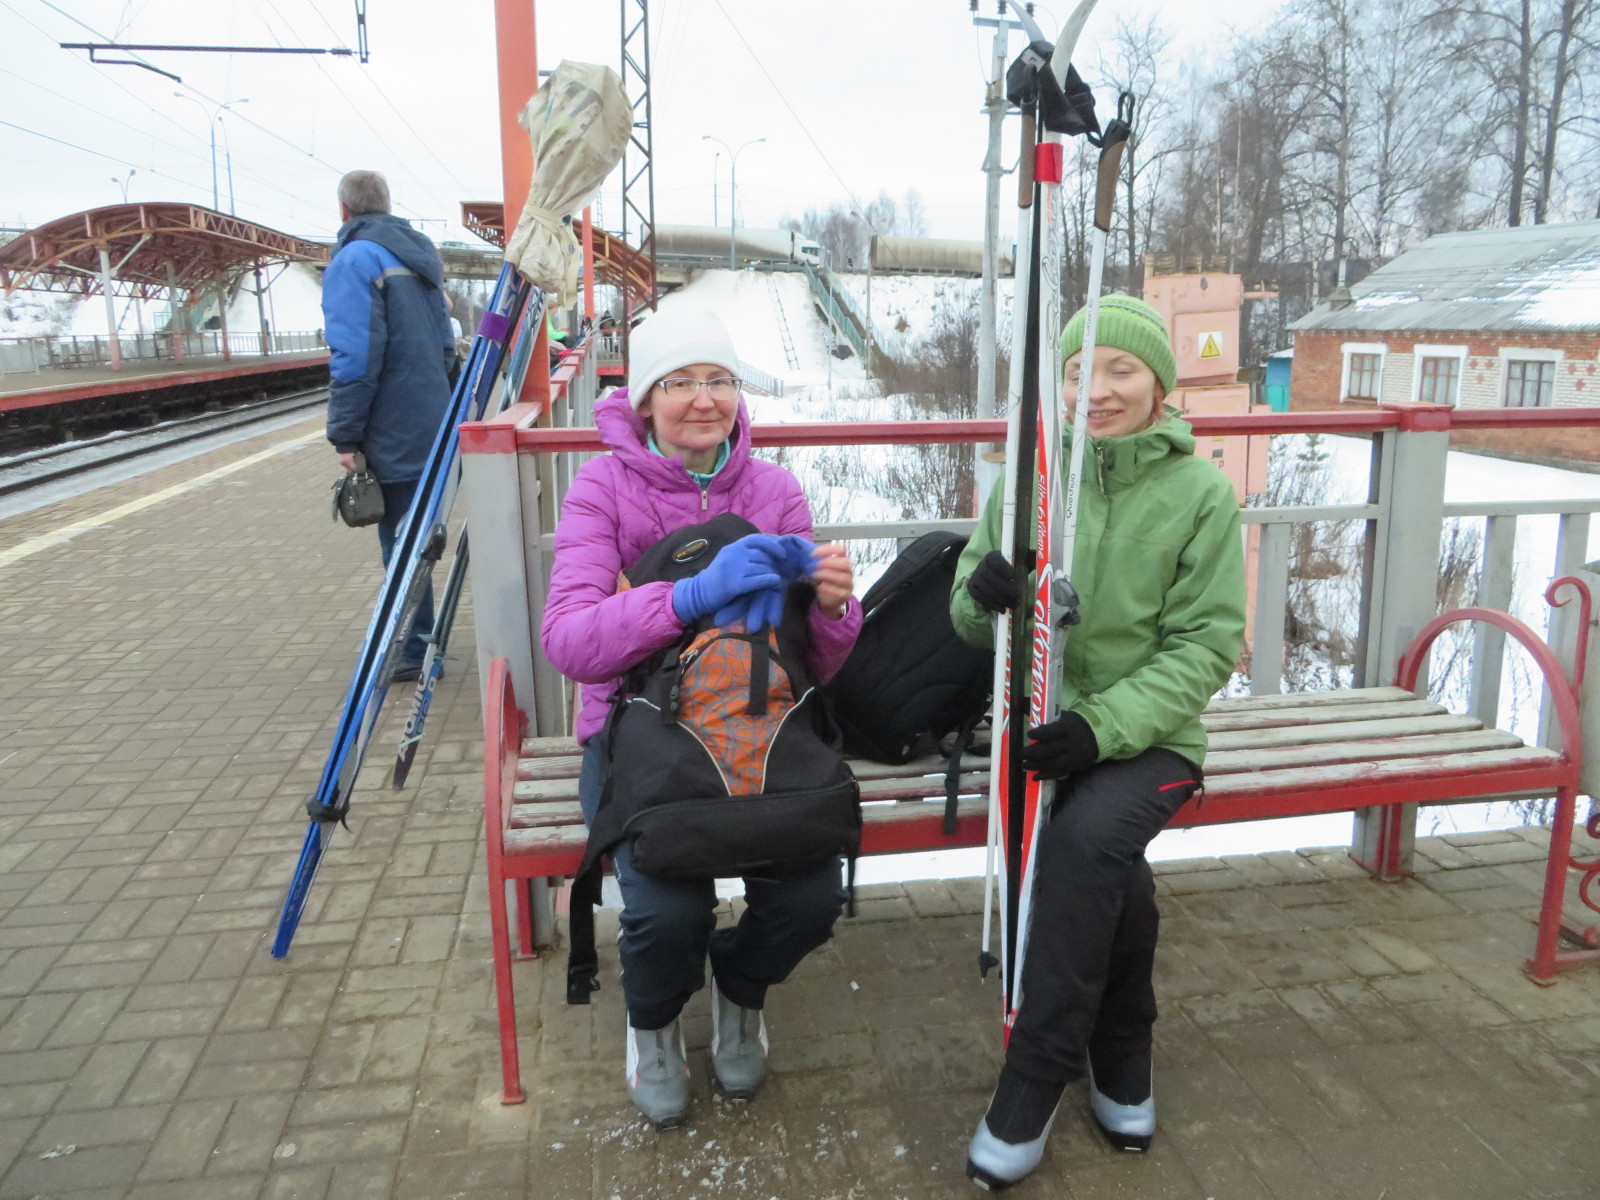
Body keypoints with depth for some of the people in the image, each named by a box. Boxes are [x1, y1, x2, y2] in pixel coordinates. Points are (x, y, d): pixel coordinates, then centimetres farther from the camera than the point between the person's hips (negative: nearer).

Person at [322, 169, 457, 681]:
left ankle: (414, 651, 7)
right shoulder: (418, 253, 15)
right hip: (430, 423, 8)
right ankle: (417, 640, 26)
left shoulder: (354, 259, -11)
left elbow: (355, 357, -19)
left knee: (401, 539, 0)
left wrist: (345, 436, -14)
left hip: (392, 436, -8)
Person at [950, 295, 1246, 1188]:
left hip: (1148, 734, -1)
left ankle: (1037, 1077, -11)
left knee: (1085, 837, -30)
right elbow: (973, 621, 4)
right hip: (1038, 722, 2)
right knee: (1113, 869, -24)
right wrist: (983, 591, -22)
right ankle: (1122, 1053, 5)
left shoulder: (1202, 493, -3)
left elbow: (1206, 644, -6)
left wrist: (1104, 724, -21)